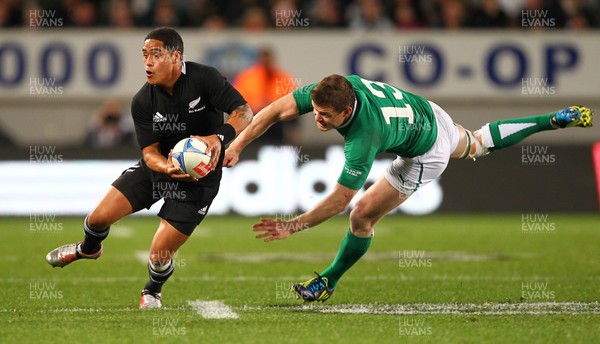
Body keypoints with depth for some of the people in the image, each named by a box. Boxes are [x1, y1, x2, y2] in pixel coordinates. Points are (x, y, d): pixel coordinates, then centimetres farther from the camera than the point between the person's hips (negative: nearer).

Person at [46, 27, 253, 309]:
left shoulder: (204, 79, -21)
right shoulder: (142, 102, -11)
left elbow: (243, 111, -22)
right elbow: (150, 151, -10)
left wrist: (219, 137, -41)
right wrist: (168, 167, -33)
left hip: (199, 177, -4)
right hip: (156, 167, 4)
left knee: (159, 255, -11)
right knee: (100, 216, -2)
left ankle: (152, 291, 27)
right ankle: (88, 249, 38)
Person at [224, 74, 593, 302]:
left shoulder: (363, 139, -44)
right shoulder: (334, 90, -30)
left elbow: (340, 200, -38)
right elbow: (276, 110, -24)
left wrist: (293, 226, -36)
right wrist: (238, 144, -31)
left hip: (425, 154, -7)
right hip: (427, 111, 7)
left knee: (363, 216, -5)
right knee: (477, 144, 35)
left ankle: (328, 282, 18)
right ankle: (556, 120, 46)